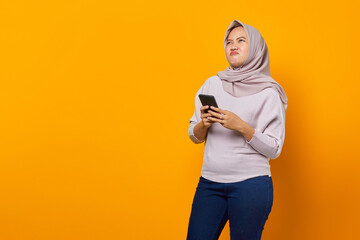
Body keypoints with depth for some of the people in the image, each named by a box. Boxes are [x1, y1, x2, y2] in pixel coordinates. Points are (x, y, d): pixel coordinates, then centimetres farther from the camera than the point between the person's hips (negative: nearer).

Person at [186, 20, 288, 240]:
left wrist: (241, 126, -19)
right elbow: (194, 136, 11)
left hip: (251, 185, -3)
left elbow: (274, 149, -6)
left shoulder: (268, 92, -3)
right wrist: (204, 124, -10)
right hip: (209, 182, 3)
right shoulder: (213, 83, 8)